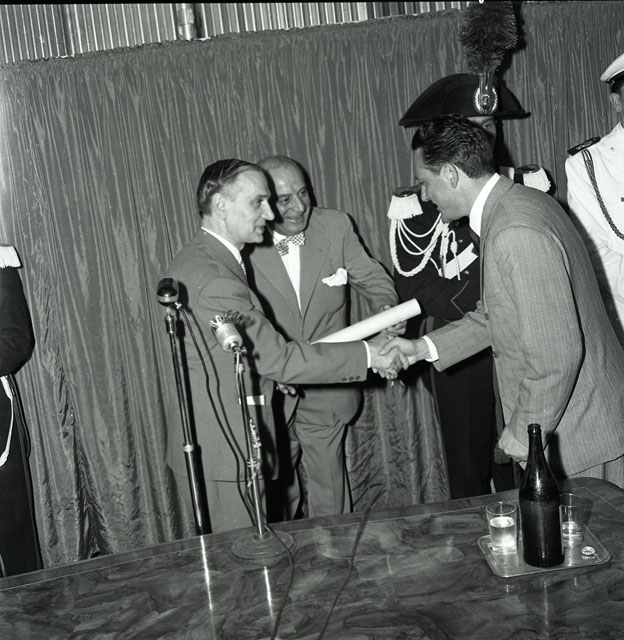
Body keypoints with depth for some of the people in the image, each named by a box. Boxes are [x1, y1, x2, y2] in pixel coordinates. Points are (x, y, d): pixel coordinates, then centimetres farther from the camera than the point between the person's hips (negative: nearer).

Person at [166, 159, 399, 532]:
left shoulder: (198, 260, 10)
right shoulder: (211, 277, -24)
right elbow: (278, 358, -23)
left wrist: (271, 375, 7)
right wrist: (367, 355, -17)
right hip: (222, 452, -10)